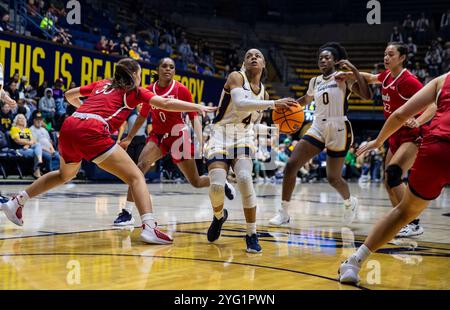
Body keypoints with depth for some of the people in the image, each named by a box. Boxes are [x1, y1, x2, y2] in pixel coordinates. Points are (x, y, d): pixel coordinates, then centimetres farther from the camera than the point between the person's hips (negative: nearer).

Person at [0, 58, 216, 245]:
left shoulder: (102, 84, 29)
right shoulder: (134, 91, 15)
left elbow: (69, 95, 39)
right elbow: (165, 103, 3)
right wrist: (197, 107, 3)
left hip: (69, 126, 7)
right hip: (92, 131, -7)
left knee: (65, 174, 34)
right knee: (136, 177, -5)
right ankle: (149, 227, -25)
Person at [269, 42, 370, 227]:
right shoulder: (315, 82, 12)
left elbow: (367, 95, -18)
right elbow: (306, 100, 32)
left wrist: (354, 70, -21)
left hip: (338, 130, -5)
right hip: (318, 128, 5)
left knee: (333, 178, 4)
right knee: (291, 165, -11)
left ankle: (350, 202, 38)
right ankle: (284, 213, -3)